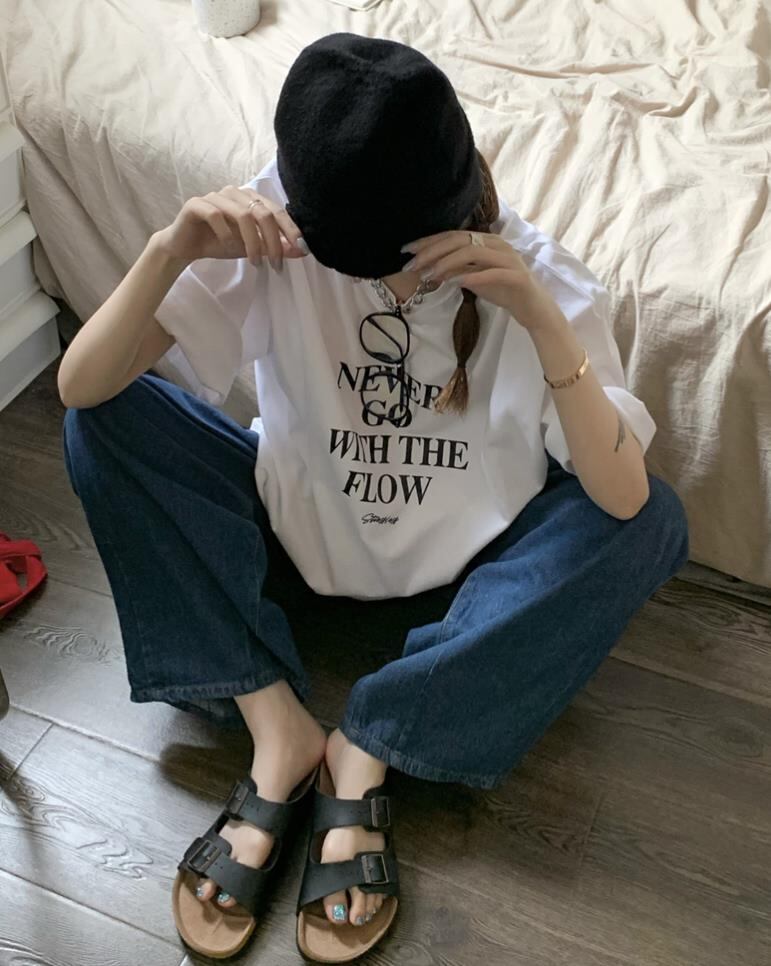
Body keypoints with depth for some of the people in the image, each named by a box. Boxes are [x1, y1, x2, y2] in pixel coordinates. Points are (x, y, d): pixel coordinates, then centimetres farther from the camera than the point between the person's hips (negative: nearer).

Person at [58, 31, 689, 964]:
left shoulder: (537, 273, -22)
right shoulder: (273, 231, -20)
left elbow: (621, 495, -31)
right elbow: (80, 387, -23)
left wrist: (541, 318, -42)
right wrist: (168, 251, -40)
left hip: (467, 556, 0)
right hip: (298, 522, 1)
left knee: (652, 524, -26)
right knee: (107, 421, -19)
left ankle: (365, 748, -18)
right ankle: (278, 729, -17)